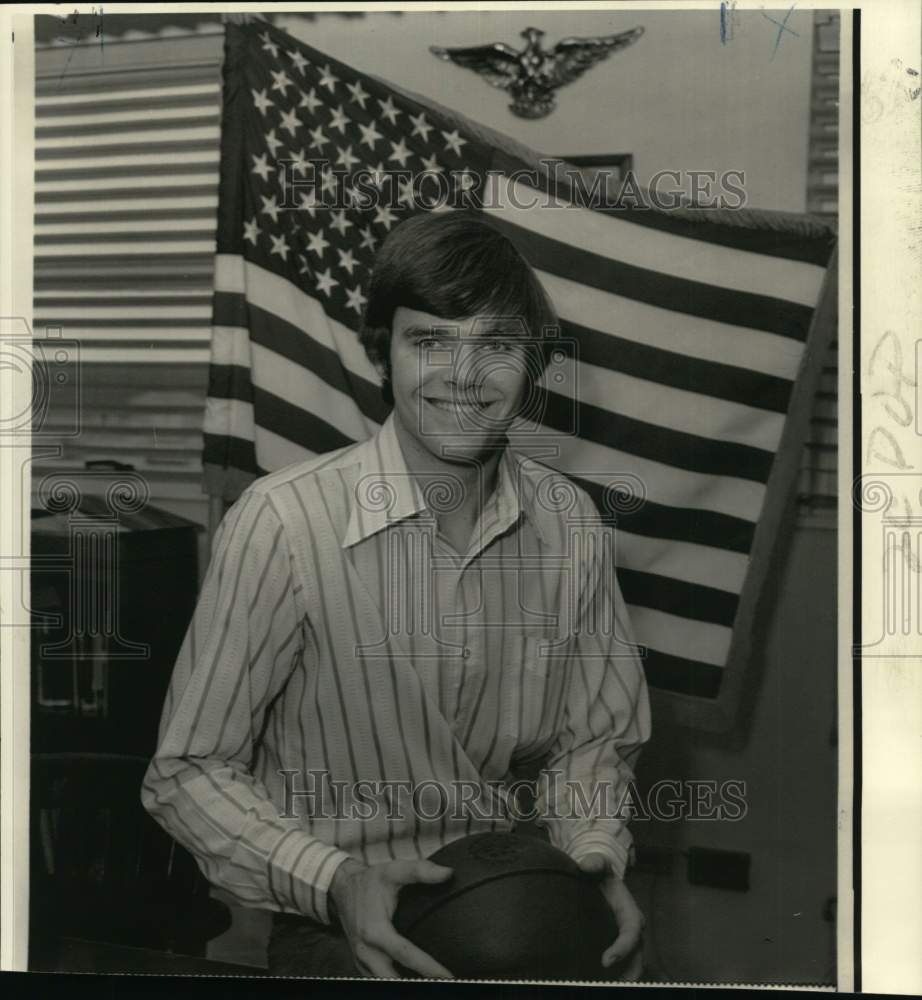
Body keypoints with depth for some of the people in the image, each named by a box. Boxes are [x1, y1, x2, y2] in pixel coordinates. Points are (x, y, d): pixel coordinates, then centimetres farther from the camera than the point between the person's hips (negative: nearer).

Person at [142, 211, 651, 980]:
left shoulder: (571, 522, -2)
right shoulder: (281, 522, -16)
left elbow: (592, 738, 9)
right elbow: (188, 771, -9)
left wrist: (596, 853, -9)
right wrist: (335, 882, -22)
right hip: (347, 923, -4)